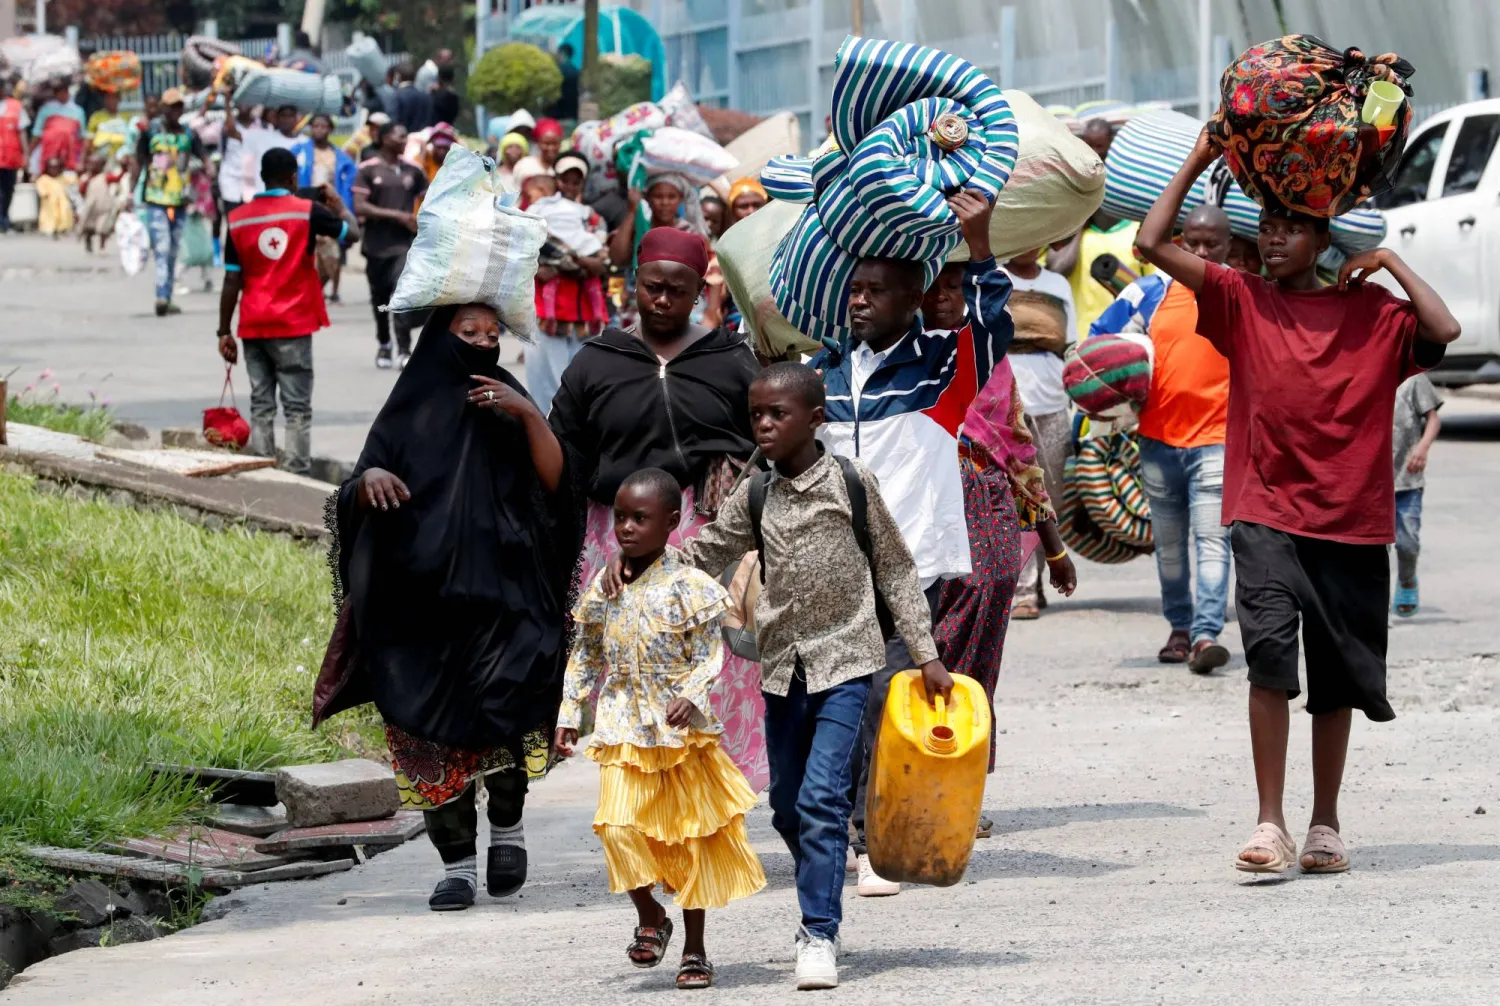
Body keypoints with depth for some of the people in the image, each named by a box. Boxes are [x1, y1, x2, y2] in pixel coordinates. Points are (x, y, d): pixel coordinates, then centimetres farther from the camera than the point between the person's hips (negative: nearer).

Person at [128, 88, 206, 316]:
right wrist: (131, 191, -3)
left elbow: (204, 158, 0)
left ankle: (166, 300, 17)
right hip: (156, 201, -4)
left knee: (172, 253, 10)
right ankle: (162, 296, -24)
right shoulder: (151, 132, 0)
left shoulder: (189, 135, 7)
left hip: (180, 201, 4)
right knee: (162, 249, -16)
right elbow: (138, 162, 3)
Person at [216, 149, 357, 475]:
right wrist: (339, 203, 26)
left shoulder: (239, 219, 1)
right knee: (297, 407, 0)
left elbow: (232, 280, 1)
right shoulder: (307, 211, -6)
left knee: (261, 405, 8)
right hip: (293, 325, -3)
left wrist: (224, 331, 5)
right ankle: (297, 474, -6)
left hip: (253, 326, 3)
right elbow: (351, 231, 6)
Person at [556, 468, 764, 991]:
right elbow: (586, 657, 16)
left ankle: (694, 947, 15)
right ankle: (649, 913, 10)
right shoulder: (603, 587, 6)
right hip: (624, 730, 3)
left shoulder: (688, 586, -8)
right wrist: (569, 715, 12)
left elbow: (709, 656, -9)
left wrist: (689, 696, -26)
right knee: (618, 825, -14)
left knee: (692, 837, 5)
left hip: (682, 730, -3)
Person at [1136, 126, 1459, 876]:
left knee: (1337, 679, 9)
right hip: (1267, 516, -1)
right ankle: (1270, 827, -17)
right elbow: (1153, 243, -2)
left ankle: (1325, 826, 23)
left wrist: (1389, 263, -6)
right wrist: (1197, 162, -1)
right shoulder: (1242, 301, 5)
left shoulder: (1369, 311, 3)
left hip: (1352, 522, 1)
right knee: (1269, 654, -18)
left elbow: (1443, 331, -13)